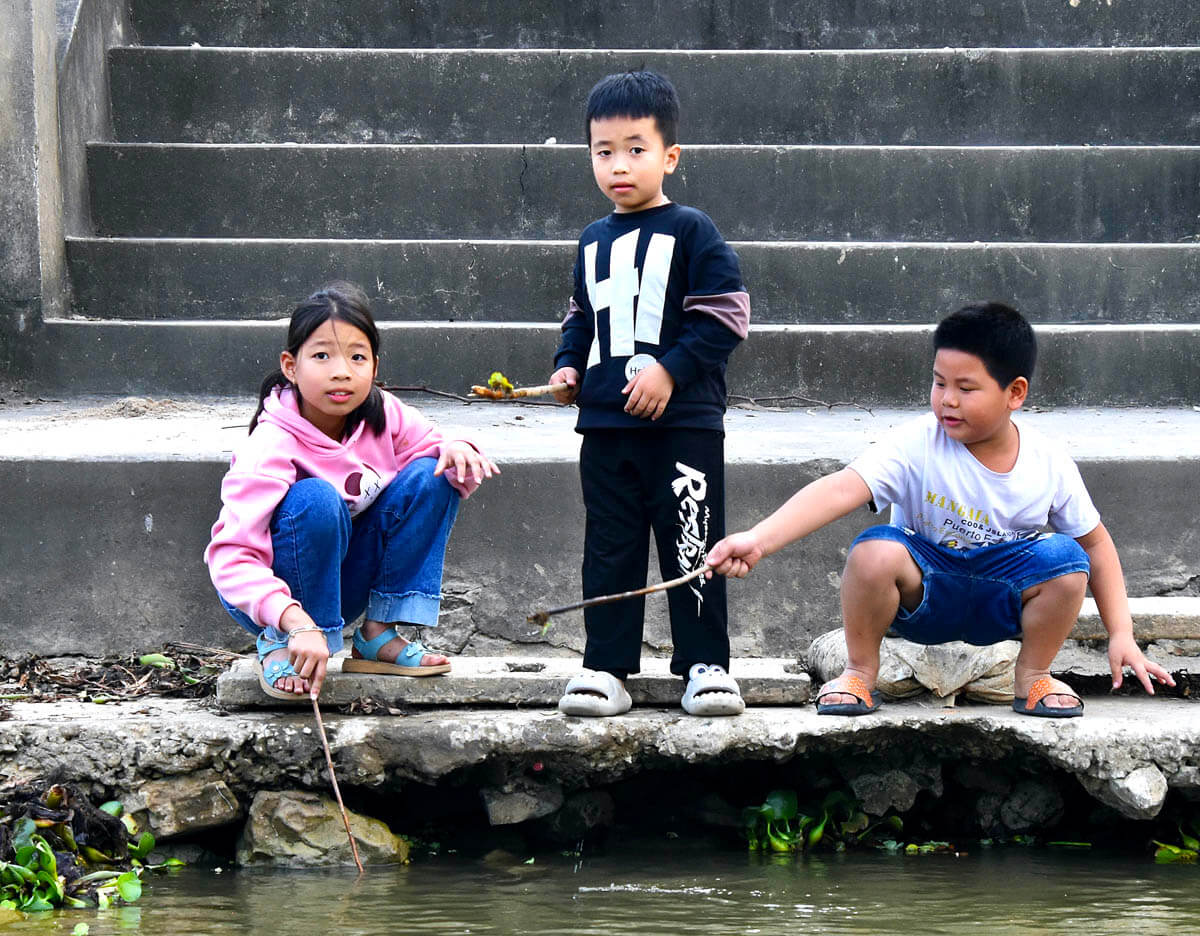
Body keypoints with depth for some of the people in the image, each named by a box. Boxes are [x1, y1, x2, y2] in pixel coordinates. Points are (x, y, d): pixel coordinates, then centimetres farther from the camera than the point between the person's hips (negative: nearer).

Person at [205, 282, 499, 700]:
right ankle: (279, 646, -15)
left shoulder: (381, 415, -11)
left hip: (347, 582, 6)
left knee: (430, 477, -11)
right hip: (272, 588, -6)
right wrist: (296, 624, -49)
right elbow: (230, 557, -35)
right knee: (316, 499, -35)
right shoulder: (272, 448, -28)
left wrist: (457, 451, -21)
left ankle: (379, 633, -6)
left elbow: (433, 443, 6)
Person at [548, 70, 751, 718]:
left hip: (683, 421, -6)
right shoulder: (593, 242, 15)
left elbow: (724, 315, -9)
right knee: (610, 548, 7)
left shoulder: (690, 232, -5)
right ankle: (606, 668, 11)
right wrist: (568, 365, 9)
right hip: (605, 423, 6)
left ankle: (705, 664, 5)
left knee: (691, 544, -2)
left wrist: (671, 369, -18)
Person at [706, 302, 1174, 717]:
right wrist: (758, 539, -48)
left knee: (1065, 561, -26)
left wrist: (1121, 635, -3)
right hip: (922, 593, -2)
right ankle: (859, 674, -6)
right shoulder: (918, 445, -21)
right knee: (875, 551, -33)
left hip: (1001, 601, 2)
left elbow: (1095, 543, 3)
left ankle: (1032, 678, 1)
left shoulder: (1048, 464, -11)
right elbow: (842, 489, -34)